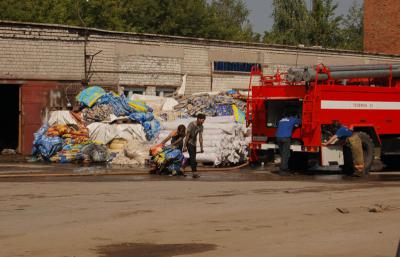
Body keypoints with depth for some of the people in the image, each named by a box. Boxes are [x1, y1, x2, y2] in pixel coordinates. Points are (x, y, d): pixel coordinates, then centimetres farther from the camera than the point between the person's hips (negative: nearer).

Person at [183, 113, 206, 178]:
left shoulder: (200, 126, -2)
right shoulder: (191, 125, -21)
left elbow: (200, 137, 1)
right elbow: (187, 136, -19)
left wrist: (201, 148, 0)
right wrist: (185, 146, -18)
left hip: (194, 143, 7)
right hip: (189, 143, -7)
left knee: (192, 157, 8)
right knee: (193, 157, -15)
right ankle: (194, 172, -20)